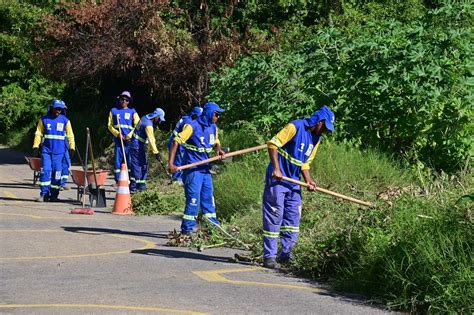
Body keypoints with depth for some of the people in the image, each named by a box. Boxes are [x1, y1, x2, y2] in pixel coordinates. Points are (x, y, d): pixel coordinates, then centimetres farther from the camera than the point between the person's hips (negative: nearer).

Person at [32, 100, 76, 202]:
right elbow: (38, 134, 7)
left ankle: (54, 195, 8)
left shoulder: (65, 120, 7)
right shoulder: (44, 119, 5)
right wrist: (36, 146, -1)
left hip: (59, 151, 1)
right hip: (46, 150, 0)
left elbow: (70, 135, 9)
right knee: (45, 171, -9)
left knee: (57, 172, 0)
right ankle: (43, 194, -5)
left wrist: (72, 147, 1)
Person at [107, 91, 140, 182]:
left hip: (129, 140, -1)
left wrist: (130, 136, -11)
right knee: (118, 160, -2)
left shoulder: (132, 112, 11)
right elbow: (110, 125, 10)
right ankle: (118, 181, 1)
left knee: (129, 161, -4)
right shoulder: (113, 111, 13)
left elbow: (137, 125, 3)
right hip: (118, 140, 1)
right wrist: (117, 134, -7)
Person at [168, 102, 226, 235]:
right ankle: (187, 228, 0)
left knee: (208, 197, 12)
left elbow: (216, 142, 24)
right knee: (193, 198, -7)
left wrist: (218, 150, -2)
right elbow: (176, 142, -19)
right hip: (192, 169, -7)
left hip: (205, 168, 7)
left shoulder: (213, 128, 8)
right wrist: (170, 163, -26)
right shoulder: (192, 126, -15)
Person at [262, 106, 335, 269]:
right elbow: (273, 144, -18)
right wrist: (276, 169, -25)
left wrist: (309, 180, -1)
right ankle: (269, 257, -1)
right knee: (274, 217, -6)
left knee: (293, 218, 9)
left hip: (294, 182, 8)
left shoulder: (316, 139, 10)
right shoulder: (295, 127, -14)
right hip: (277, 179, -8)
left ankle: (285, 254, 18)